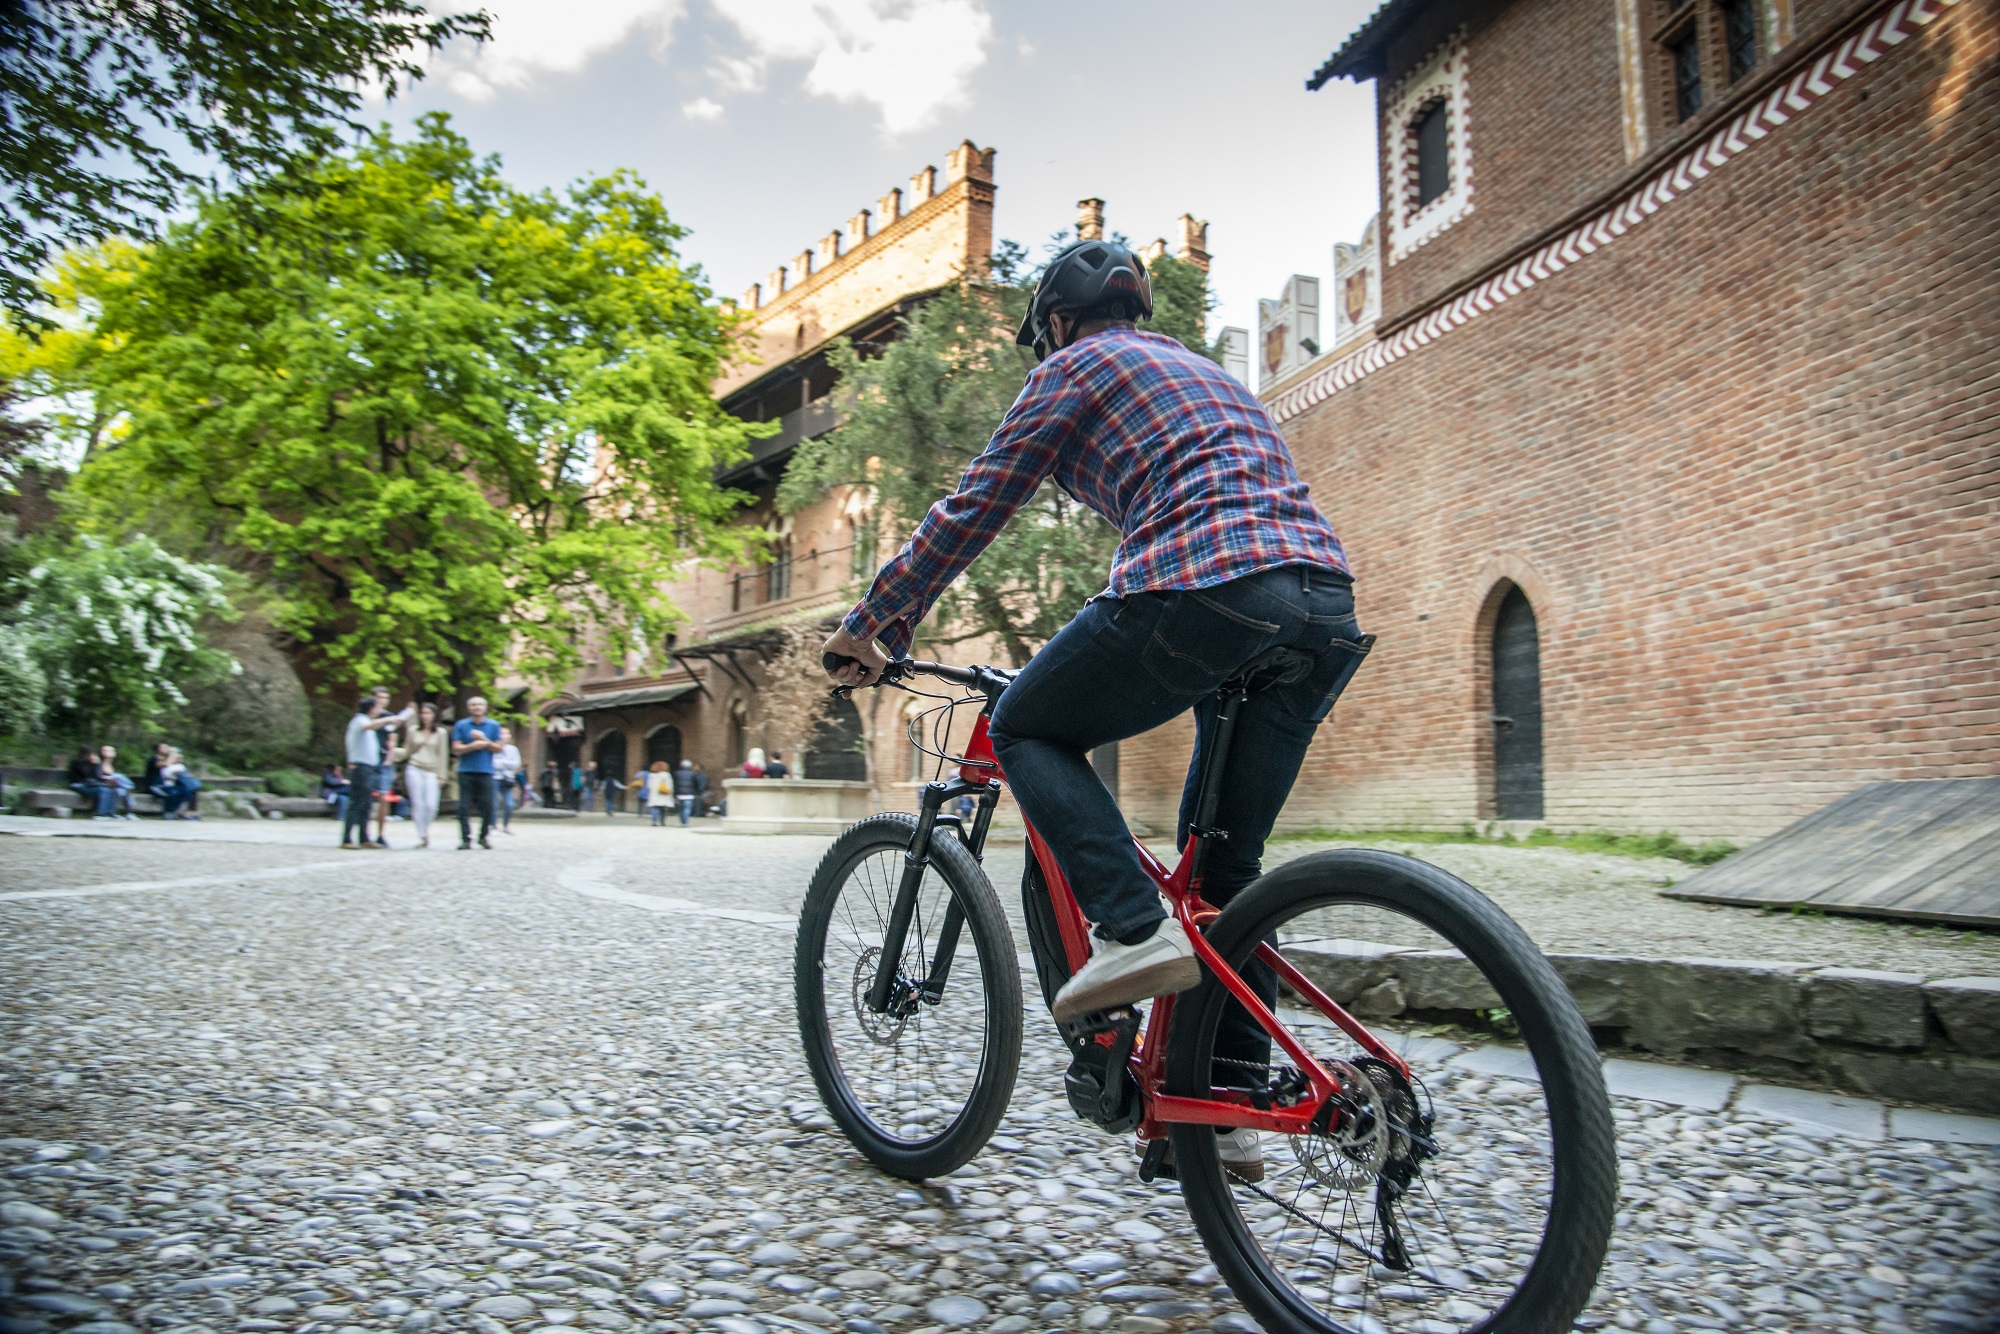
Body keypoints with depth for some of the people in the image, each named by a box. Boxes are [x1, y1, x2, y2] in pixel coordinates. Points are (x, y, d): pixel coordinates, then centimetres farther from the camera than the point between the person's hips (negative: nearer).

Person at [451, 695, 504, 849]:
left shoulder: (494, 725, 9)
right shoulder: (461, 725, 7)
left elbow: (498, 749, 6)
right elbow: (456, 749, 1)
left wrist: (485, 741, -9)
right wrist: (473, 746, -13)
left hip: (485, 772, 1)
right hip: (466, 771, 0)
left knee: (487, 807, -2)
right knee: (464, 807, -4)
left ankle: (484, 837, 13)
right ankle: (465, 839, 0)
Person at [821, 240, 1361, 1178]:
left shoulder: (1077, 364, 12)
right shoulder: (1200, 369, 34)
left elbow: (972, 509, 9)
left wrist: (868, 625, 18)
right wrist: (1106, 667, 46)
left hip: (1205, 591, -8)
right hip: (1326, 607, 8)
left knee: (1027, 729, 13)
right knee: (1227, 865, 16)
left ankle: (1133, 931, -5)